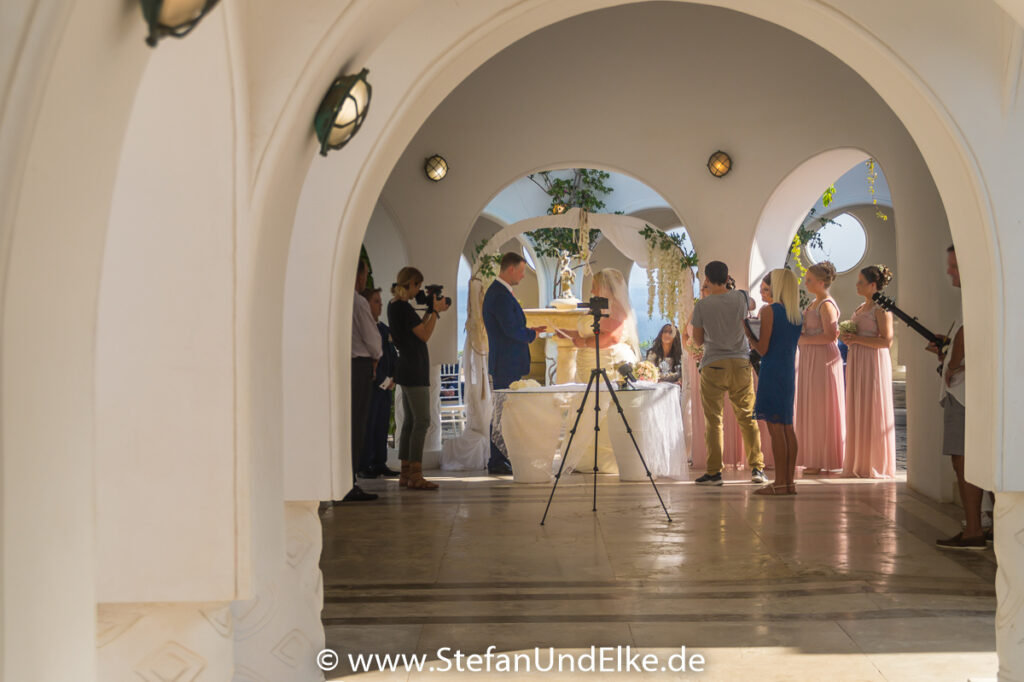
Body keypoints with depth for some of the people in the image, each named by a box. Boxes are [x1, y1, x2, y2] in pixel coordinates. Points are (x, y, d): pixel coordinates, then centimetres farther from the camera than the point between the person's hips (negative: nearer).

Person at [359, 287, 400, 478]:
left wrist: (392, 379, 6)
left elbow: (393, 356, 20)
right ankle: (364, 466, -1)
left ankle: (379, 464, 12)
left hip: (386, 386, 7)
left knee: (382, 426, 7)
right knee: (368, 425, -5)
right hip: (370, 384, -7)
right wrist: (382, 380, -13)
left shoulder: (385, 329, 18)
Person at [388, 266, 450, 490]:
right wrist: (435, 311, -7)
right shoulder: (403, 308, -16)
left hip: (407, 370, 11)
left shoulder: (395, 306, 14)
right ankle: (415, 476, -10)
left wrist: (430, 311, 13)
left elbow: (417, 328, 18)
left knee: (410, 421, 12)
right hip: (414, 371, -11)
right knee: (422, 421, -9)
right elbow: (425, 335, -15)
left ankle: (405, 473, 15)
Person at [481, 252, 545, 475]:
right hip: (506, 365, -11)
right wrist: (532, 335, -7)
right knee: (502, 414, -5)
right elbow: (511, 330, -24)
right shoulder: (500, 295, -17)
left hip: (508, 364, 11)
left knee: (502, 413, 14)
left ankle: (500, 460, 20)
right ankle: (497, 462, 0)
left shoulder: (499, 292, 17)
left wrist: (528, 331, 9)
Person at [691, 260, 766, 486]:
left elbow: (698, 340, 4)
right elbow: (752, 306, 27)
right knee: (747, 417, 10)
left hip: (713, 366, -2)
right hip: (741, 363, 3)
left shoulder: (702, 305, -6)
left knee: (713, 419, 2)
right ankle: (757, 467, 8)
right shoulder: (741, 297, 1)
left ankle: (714, 472, 1)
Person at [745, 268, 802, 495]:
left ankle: (780, 483, -6)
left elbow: (762, 348, -14)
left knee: (775, 427, -6)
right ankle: (790, 482, 13)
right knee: (787, 427, 11)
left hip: (772, 372, -7)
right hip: (790, 373, 7)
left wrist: (747, 332, 2)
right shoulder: (798, 316, 11)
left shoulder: (769, 311, -11)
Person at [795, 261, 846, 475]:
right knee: (811, 410, 9)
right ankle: (816, 460, 12)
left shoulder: (827, 305, -12)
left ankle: (824, 461, 1)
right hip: (810, 361, 10)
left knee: (822, 411, -5)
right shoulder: (814, 304, 17)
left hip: (823, 360, -10)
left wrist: (804, 340, -16)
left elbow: (830, 335, -21)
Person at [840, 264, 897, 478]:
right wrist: (847, 337, 6)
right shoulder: (861, 307, 17)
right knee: (857, 412, 8)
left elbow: (887, 341, -18)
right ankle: (859, 463, 14)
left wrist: (857, 339, -18)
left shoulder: (881, 308, -10)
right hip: (857, 362, 9)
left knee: (873, 412, -4)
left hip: (874, 362, -9)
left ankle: (876, 466, 3)